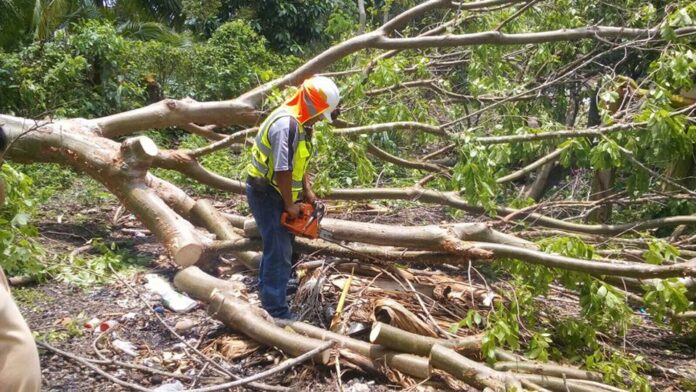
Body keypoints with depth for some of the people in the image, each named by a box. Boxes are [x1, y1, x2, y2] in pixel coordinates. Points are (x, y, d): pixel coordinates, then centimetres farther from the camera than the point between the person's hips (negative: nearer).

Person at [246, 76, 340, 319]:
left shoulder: (300, 123, 4)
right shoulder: (287, 125, -28)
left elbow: (298, 161, 14)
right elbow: (282, 170, -28)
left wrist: (307, 190, 7)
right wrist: (290, 206, -17)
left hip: (274, 192, 10)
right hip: (265, 194, -10)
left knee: (279, 241, 25)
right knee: (280, 253, -9)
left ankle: (267, 287, 46)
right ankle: (277, 313, -2)